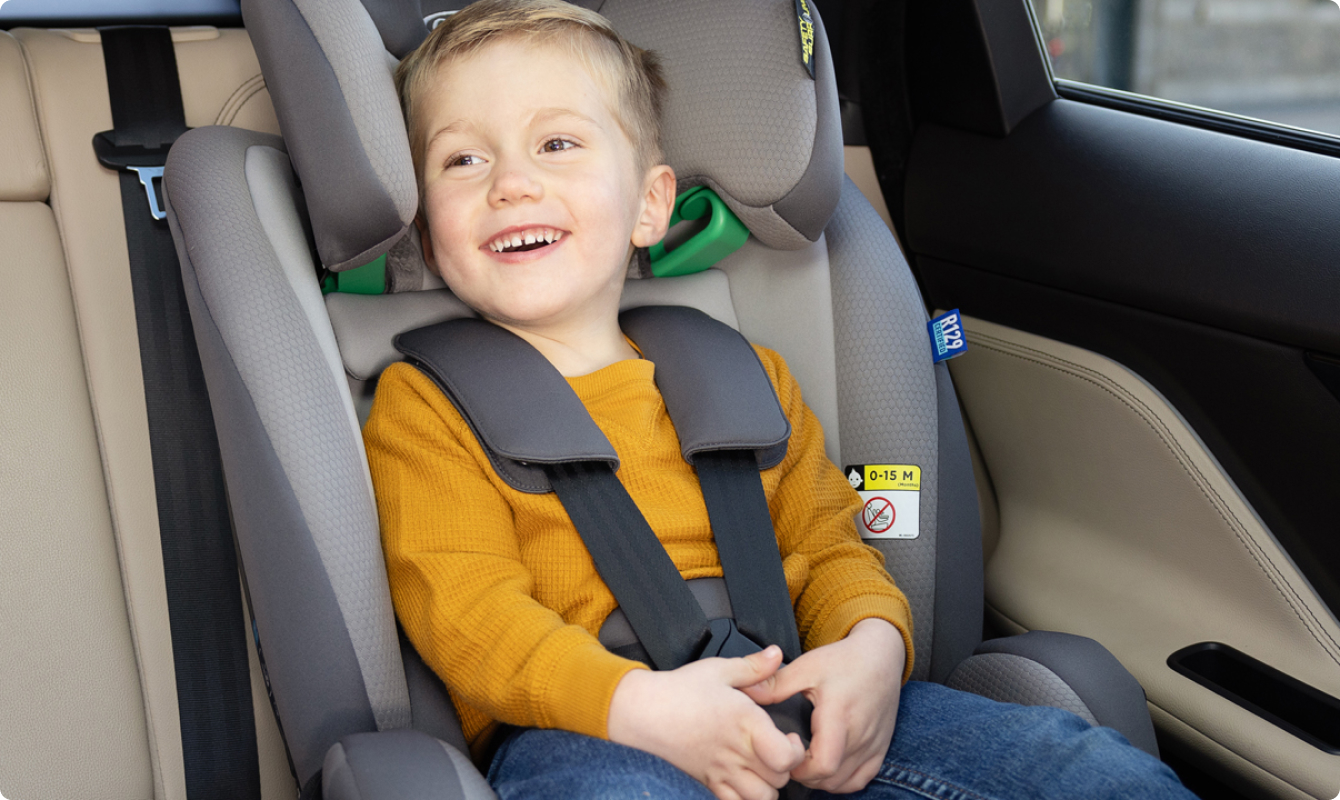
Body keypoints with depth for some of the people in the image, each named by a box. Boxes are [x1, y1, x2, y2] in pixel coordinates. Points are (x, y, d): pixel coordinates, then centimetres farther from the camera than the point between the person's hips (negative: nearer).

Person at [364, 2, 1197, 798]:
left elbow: (830, 546, 19)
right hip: (586, 732, -3)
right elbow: (465, 606, -7)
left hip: (789, 711, 4)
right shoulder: (425, 404, 6)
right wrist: (638, 704, -25)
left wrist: (873, 644, -7)